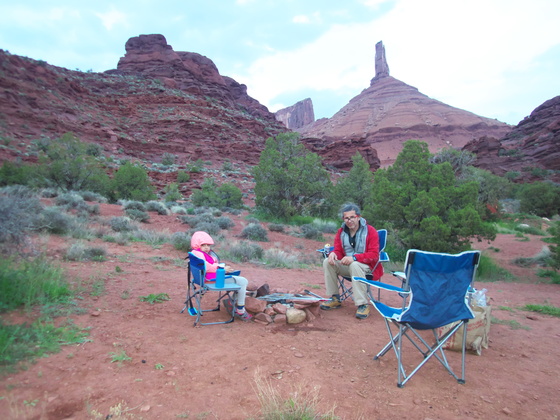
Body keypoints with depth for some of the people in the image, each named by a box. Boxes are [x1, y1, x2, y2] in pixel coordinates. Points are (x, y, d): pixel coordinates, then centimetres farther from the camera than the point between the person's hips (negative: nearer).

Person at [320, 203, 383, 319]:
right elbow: (338, 251, 7)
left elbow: (374, 255, -18)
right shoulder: (341, 232, 5)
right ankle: (335, 299, -5)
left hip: (366, 267, -5)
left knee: (354, 265, -37)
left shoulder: (370, 231, -11)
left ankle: (363, 304, -29)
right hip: (347, 265, 5)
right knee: (327, 262, -16)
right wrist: (333, 253, -21)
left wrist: (354, 257, -32)